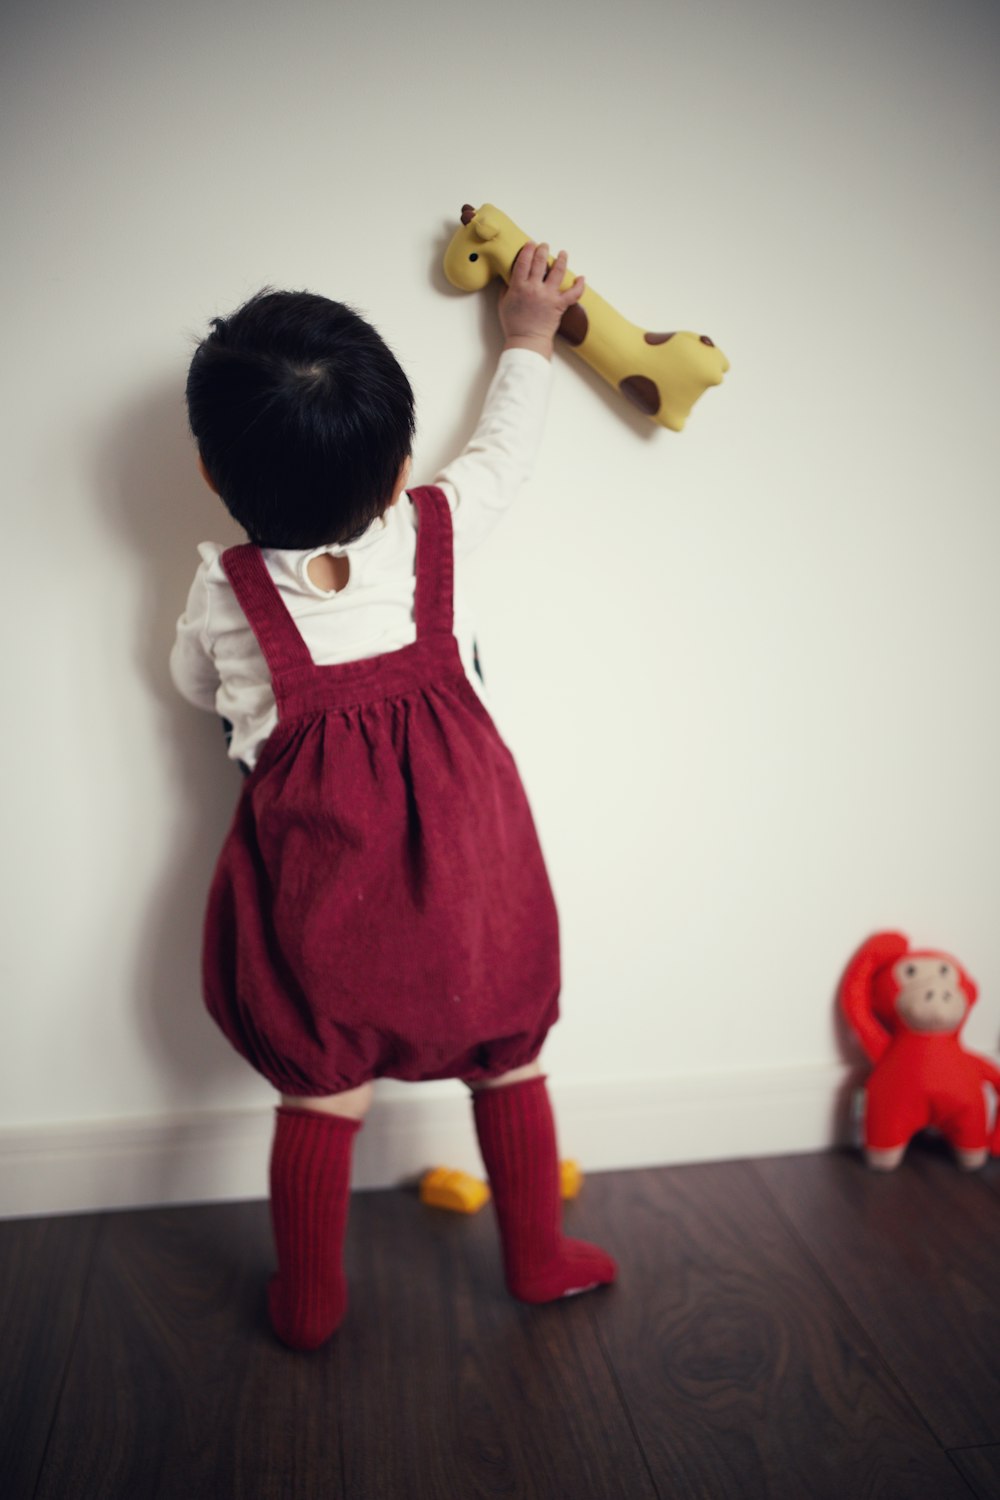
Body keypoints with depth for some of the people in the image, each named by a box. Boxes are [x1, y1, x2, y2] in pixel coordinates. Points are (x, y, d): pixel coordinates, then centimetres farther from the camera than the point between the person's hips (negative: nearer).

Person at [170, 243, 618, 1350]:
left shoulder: (223, 593, -10)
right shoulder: (436, 529, -10)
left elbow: (195, 687, 11)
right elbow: (504, 449, 11)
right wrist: (527, 338, 26)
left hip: (316, 877, 0)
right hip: (464, 859, 1)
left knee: (320, 1097, 15)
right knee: (508, 1062, 20)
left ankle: (308, 1303, 34)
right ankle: (539, 1259, 38)